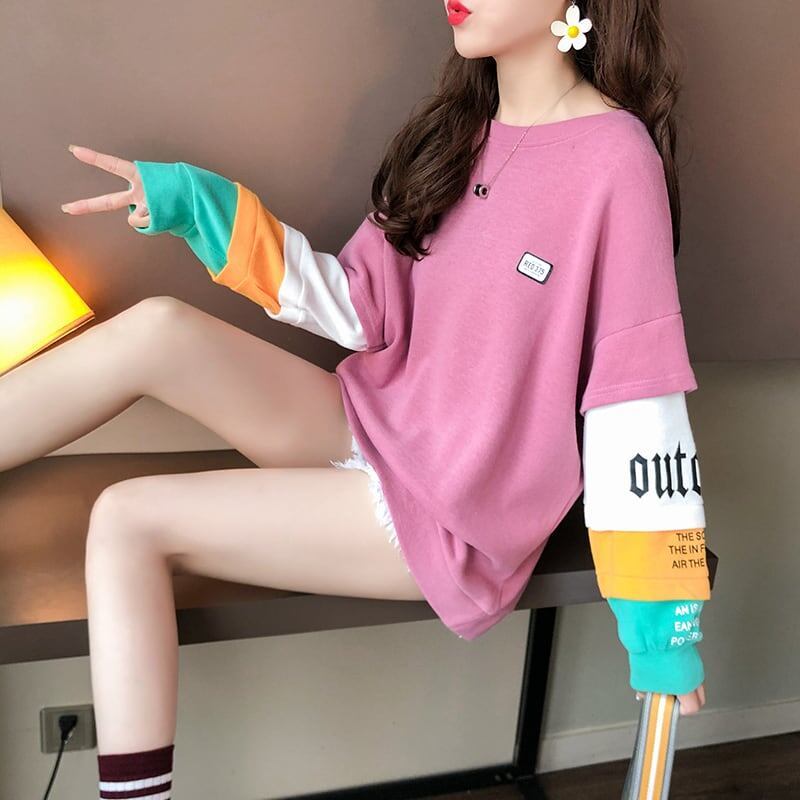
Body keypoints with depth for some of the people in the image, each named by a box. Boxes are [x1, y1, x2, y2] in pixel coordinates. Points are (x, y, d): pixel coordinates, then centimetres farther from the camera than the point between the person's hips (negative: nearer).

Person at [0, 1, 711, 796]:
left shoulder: (614, 156, -15)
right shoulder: (456, 129, 6)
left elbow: (639, 401, -16)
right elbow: (362, 309, 4)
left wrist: (663, 613, -12)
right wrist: (206, 206, -3)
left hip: (452, 516, -6)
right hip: (369, 425, 6)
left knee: (129, 521, -15)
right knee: (158, 328, -17)